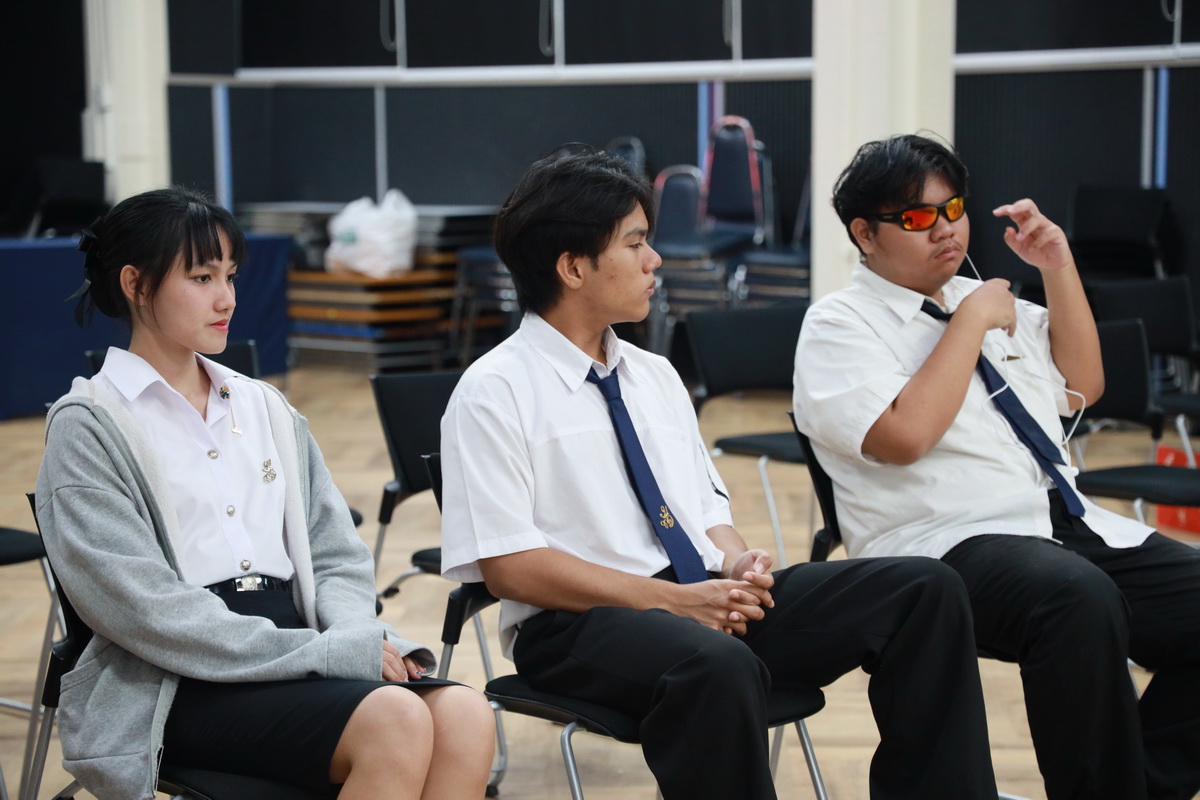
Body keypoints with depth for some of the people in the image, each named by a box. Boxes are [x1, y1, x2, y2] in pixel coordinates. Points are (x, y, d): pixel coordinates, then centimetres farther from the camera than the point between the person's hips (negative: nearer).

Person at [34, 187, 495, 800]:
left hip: (299, 646, 6)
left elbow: (335, 554, 17)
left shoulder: (265, 407, 19)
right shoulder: (89, 428, 0)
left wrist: (358, 632, -8)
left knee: (464, 715, -25)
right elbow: (147, 609, -12)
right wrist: (335, 653, -17)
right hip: (183, 686, -6)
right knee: (396, 720, -31)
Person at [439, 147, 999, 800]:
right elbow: (509, 565, -12)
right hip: (577, 624, -7)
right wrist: (670, 600, -17)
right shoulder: (493, 393, -4)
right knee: (720, 668, -41)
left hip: (709, 598, 7)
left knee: (926, 590, -10)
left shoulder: (655, 376, 19)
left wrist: (737, 564, -3)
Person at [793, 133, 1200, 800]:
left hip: (1071, 523, 8)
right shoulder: (839, 325, 1)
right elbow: (903, 437, -15)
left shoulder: (979, 297, 22)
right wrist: (975, 321, -6)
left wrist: (1059, 268, 15)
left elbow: (1083, 385, 26)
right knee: (1079, 599, -38)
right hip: (948, 545, -7)